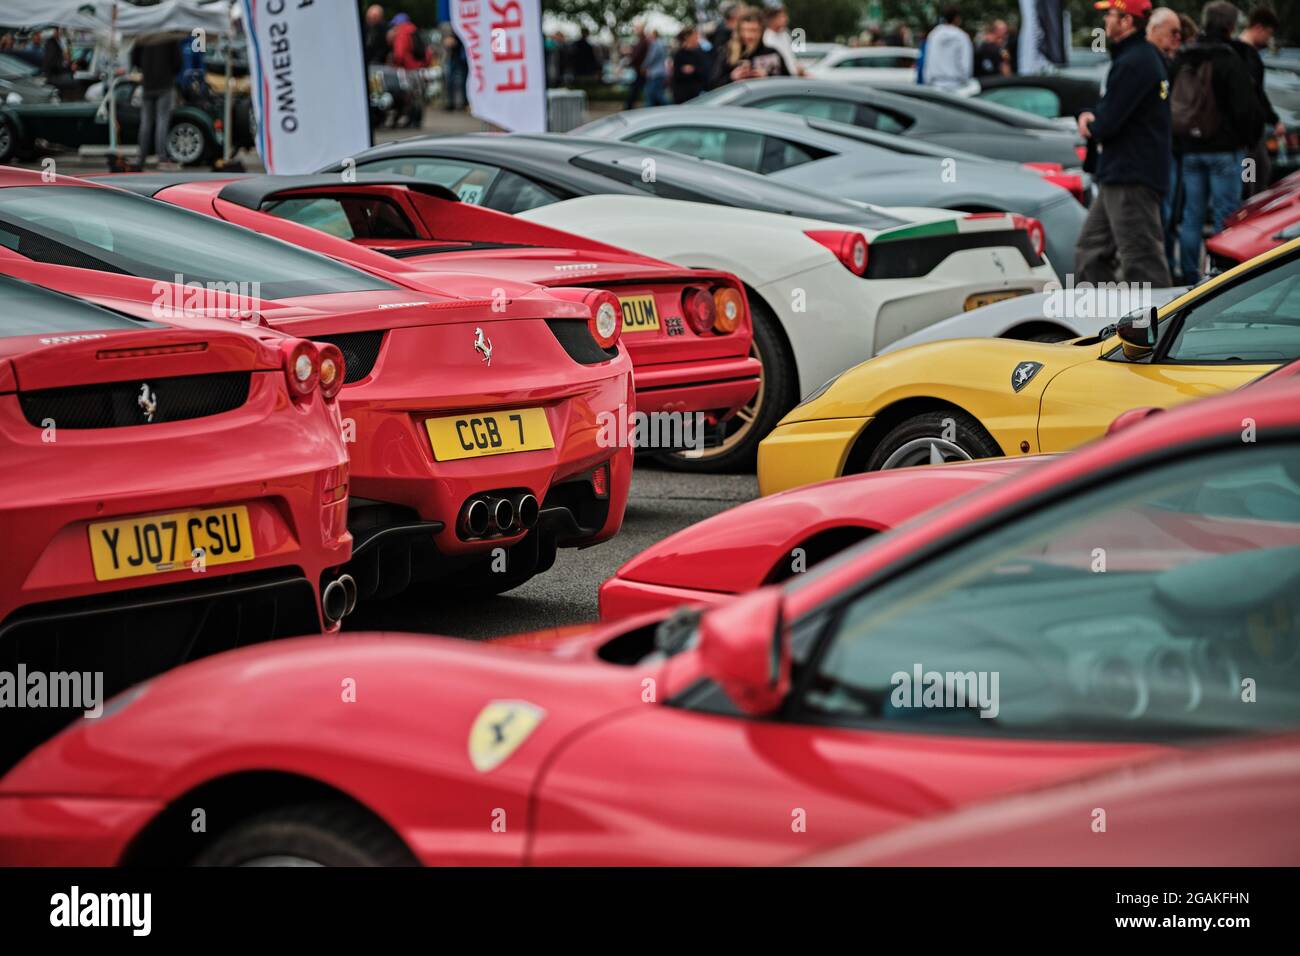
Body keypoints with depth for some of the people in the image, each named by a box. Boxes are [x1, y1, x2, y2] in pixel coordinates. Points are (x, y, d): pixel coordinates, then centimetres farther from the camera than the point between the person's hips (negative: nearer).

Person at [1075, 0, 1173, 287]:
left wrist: (1091, 125, 2)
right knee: (1091, 253, 15)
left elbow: (1107, 123, -21)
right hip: (1119, 176, 11)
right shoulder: (1144, 56, 17)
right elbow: (1111, 111, 23)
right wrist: (1089, 116, 1)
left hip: (1131, 179, -11)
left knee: (1141, 262, -10)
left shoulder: (1133, 63, -17)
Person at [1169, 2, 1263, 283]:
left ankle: (1190, 277, 13)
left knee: (1191, 215, 11)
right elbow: (1248, 108, -15)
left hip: (1189, 150, 6)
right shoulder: (1229, 61, -13)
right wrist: (1249, 138, 2)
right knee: (1225, 216, -1)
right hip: (1224, 150, -6)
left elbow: (1170, 104, 14)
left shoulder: (1181, 60, 7)